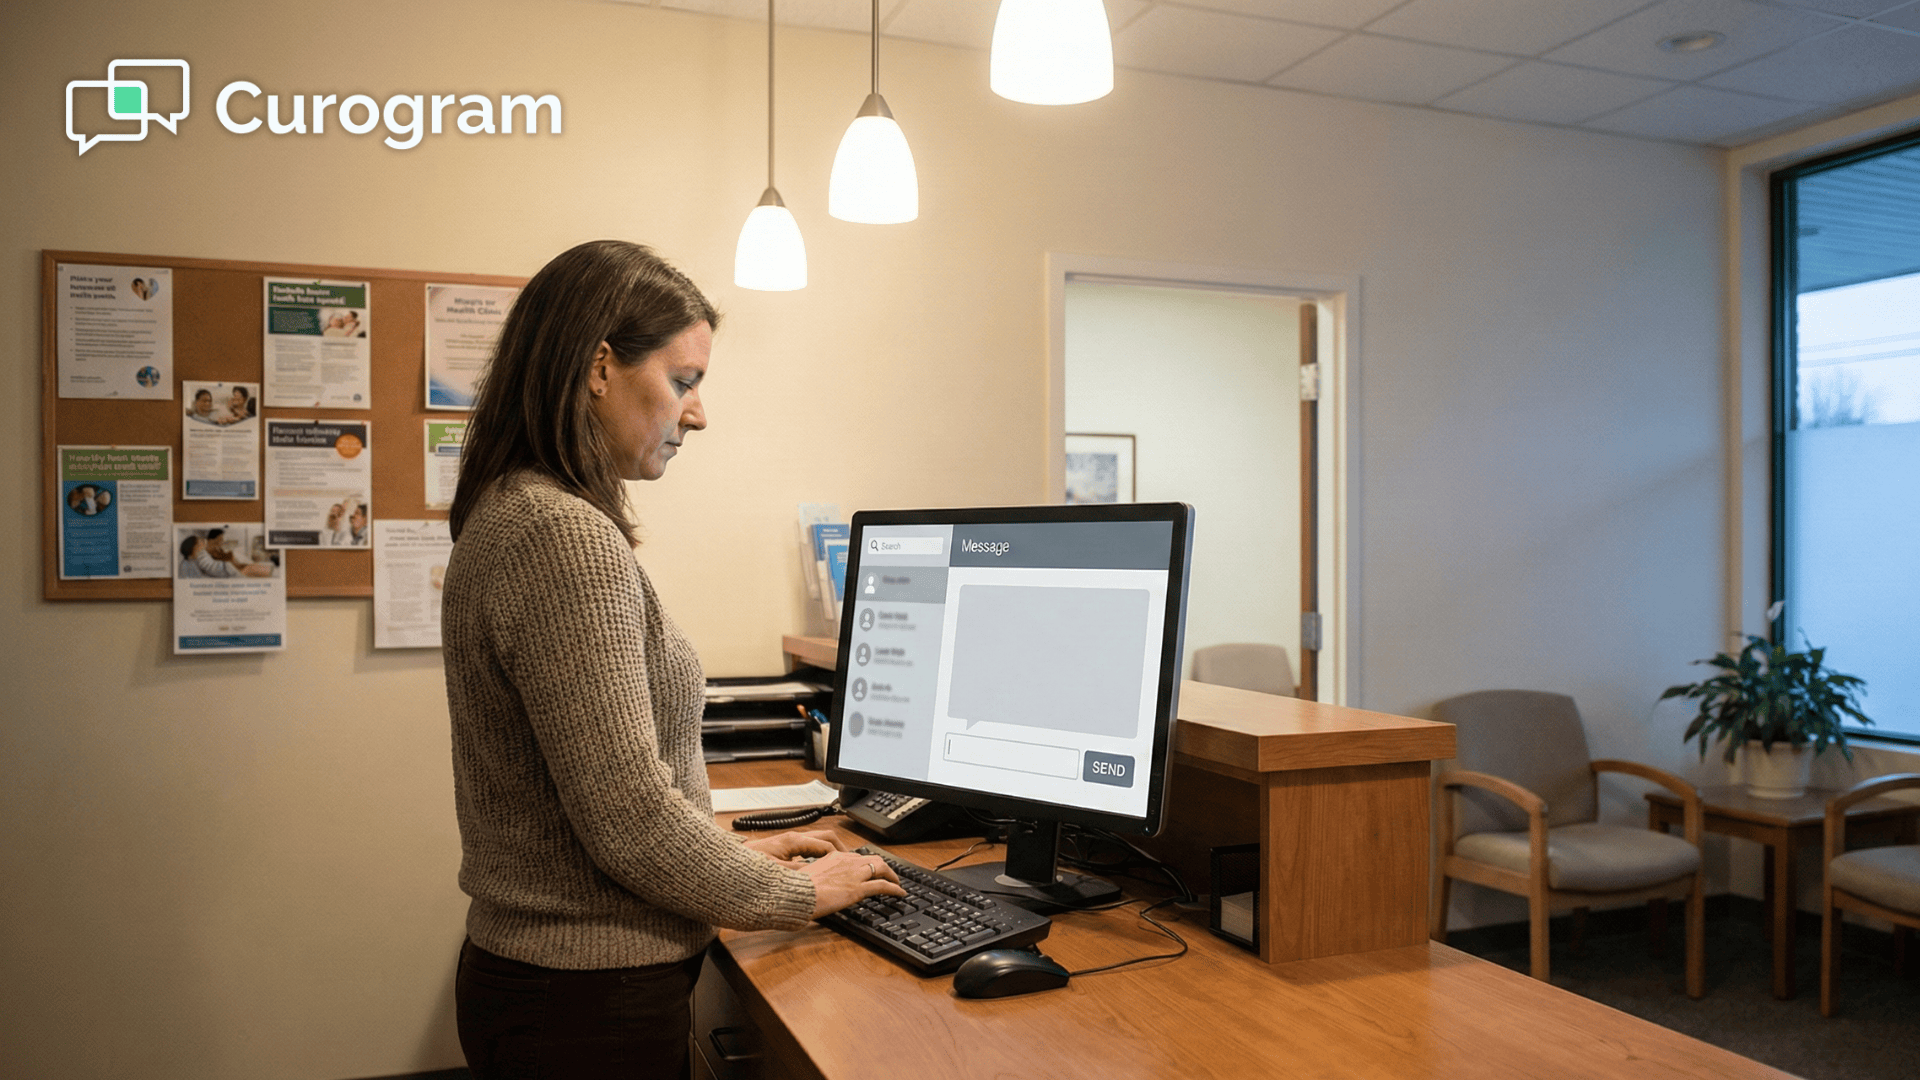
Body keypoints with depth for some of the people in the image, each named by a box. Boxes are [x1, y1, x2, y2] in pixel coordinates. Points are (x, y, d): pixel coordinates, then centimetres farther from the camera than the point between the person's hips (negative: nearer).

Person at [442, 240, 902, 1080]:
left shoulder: (512, 515, 8)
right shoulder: (567, 538, -24)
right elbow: (630, 818, -24)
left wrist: (736, 854, 12)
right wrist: (800, 895, -10)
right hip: (590, 1007, -9)